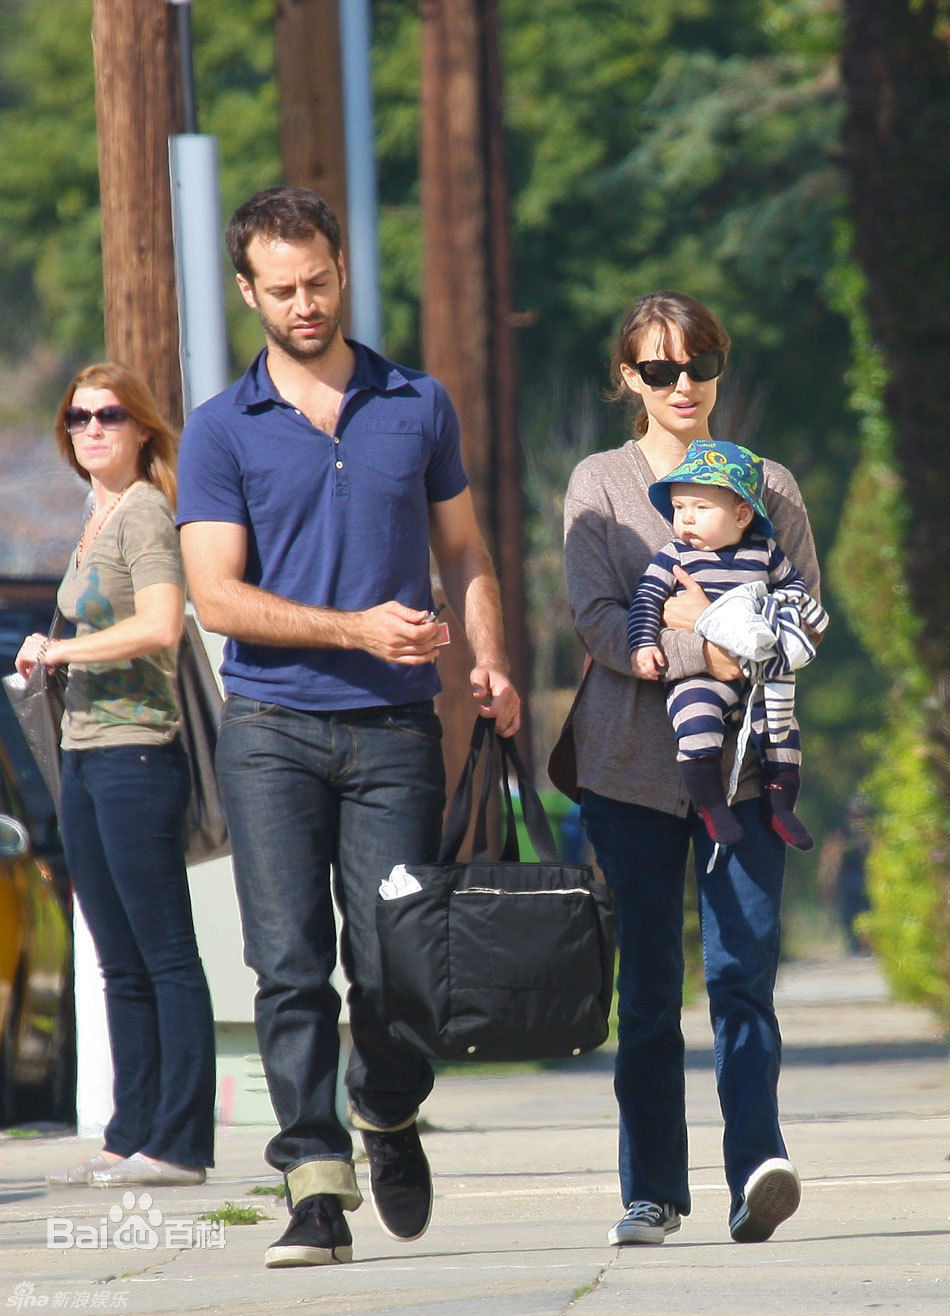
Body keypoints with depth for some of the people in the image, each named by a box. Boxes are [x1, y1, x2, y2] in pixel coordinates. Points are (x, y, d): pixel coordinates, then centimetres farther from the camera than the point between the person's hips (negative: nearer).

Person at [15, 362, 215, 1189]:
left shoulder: (145, 512, -9)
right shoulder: (97, 517, 19)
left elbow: (160, 627, -21)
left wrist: (58, 650, -11)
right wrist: (47, 662, 9)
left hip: (137, 755, -10)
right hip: (86, 757, 10)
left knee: (167, 957, -8)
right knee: (121, 965, 10)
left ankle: (180, 1145, -9)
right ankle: (132, 1139, 13)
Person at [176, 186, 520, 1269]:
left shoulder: (419, 407, 11)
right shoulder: (222, 431, 3)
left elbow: (463, 555, 18)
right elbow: (218, 595, -4)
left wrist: (489, 662, -1)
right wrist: (356, 629, -15)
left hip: (395, 730, 1)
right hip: (272, 730, -1)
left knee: (394, 963, -2)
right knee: (290, 966, -7)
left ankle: (388, 1120, 27)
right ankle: (316, 1188, -5)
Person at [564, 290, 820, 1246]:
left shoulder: (765, 486, 13)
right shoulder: (598, 484, 8)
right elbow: (595, 618, -3)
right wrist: (701, 653, -18)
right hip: (633, 762, 0)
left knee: (742, 969, -13)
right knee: (647, 986, 1)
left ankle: (756, 1168, -23)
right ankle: (653, 1193, 8)